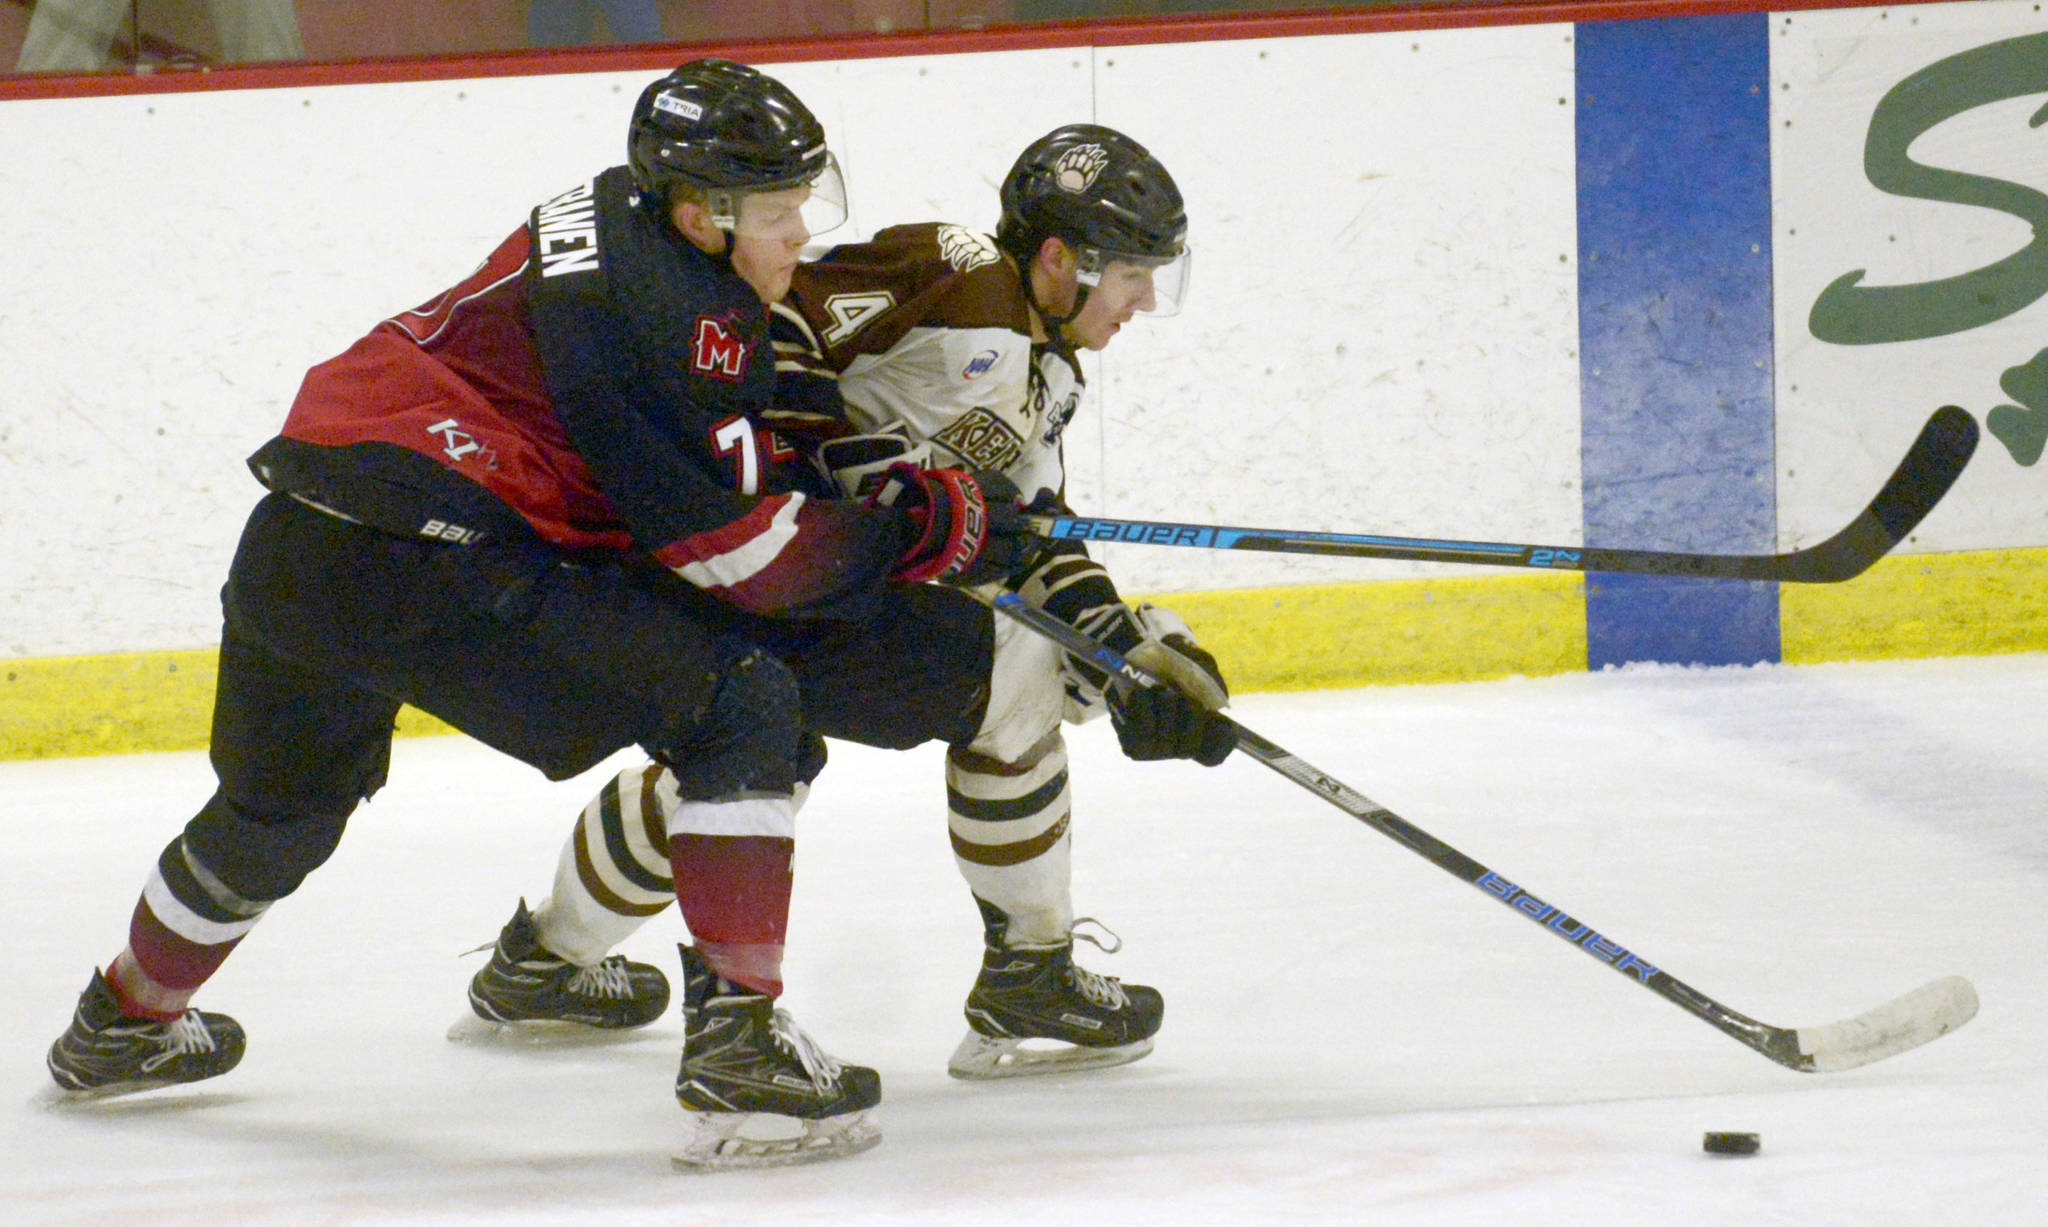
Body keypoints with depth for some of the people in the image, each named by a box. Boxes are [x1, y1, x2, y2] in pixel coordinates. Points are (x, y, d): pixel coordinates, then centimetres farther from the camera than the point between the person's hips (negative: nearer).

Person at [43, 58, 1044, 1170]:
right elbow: (735, 547, -11)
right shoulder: (669, 310, -11)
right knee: (742, 710, -5)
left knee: (286, 799, 35)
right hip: (433, 561, -10)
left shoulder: (612, 221, 17)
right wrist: (928, 528, -3)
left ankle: (127, 1021, 57)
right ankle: (737, 1045, -13)